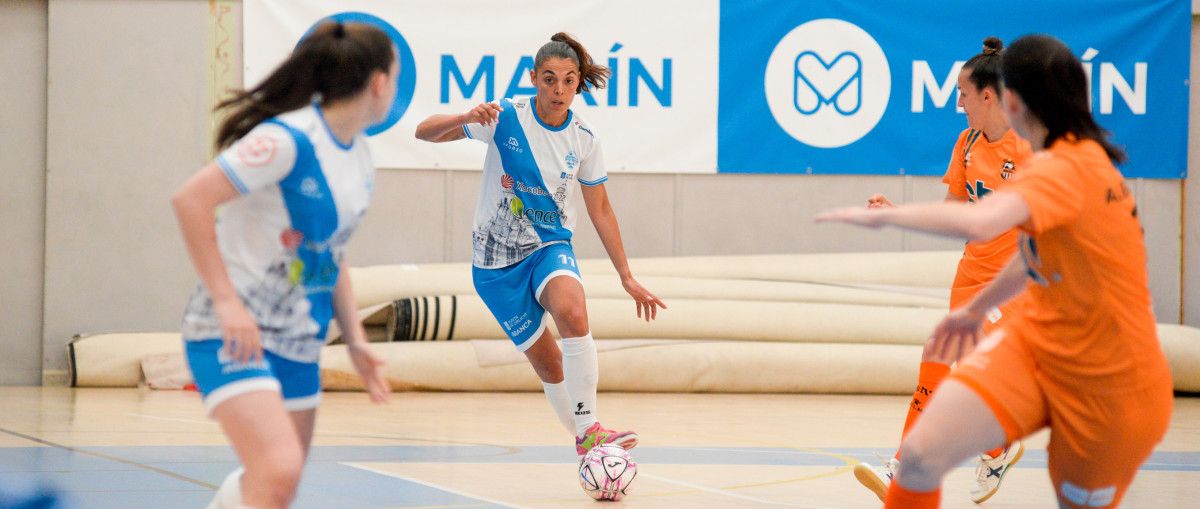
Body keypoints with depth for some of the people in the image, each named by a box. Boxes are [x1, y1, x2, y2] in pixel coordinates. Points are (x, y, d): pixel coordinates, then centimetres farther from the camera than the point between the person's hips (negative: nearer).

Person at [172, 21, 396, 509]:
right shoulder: (290, 139, -18)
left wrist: (355, 340, 13)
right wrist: (226, 301, -24)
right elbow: (190, 200, -22)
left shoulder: (360, 159, 9)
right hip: (237, 334, -9)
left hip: (299, 341, 9)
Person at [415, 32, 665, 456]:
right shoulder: (506, 117, -12)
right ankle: (585, 445, 20)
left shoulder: (583, 138, -2)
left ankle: (589, 430, -28)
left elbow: (600, 211, 8)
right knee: (547, 363, -1)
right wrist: (466, 118, -37)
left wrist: (627, 278, 8)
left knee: (572, 313, -32)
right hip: (496, 258, -1)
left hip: (550, 247, 1)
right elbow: (424, 132, -16)